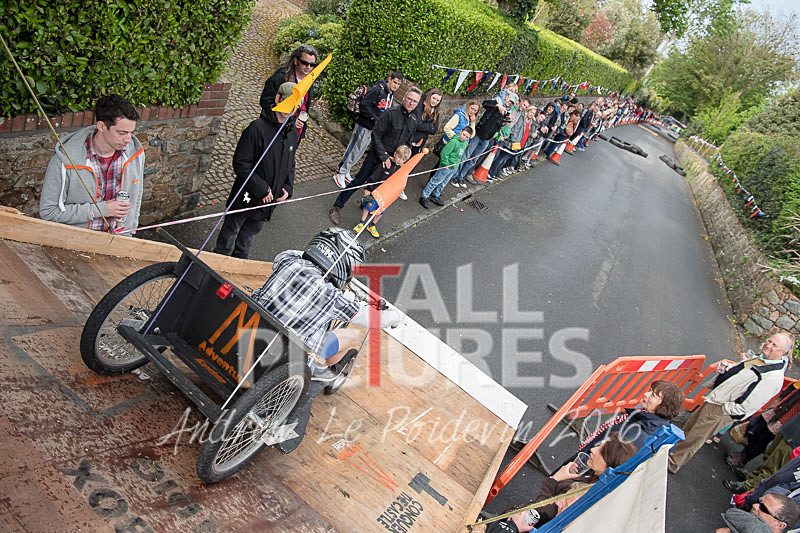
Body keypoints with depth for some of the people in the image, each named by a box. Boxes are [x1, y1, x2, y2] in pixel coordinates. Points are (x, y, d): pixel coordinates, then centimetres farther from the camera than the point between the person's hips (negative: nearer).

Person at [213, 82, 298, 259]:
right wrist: (262, 189, -22)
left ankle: (240, 259, 46)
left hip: (269, 199, 6)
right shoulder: (257, 128, -21)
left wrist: (288, 187, 0)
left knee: (251, 231, 25)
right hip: (247, 196, -6)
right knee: (231, 228, 15)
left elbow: (290, 164, 15)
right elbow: (240, 164, -22)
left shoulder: (293, 132, 2)